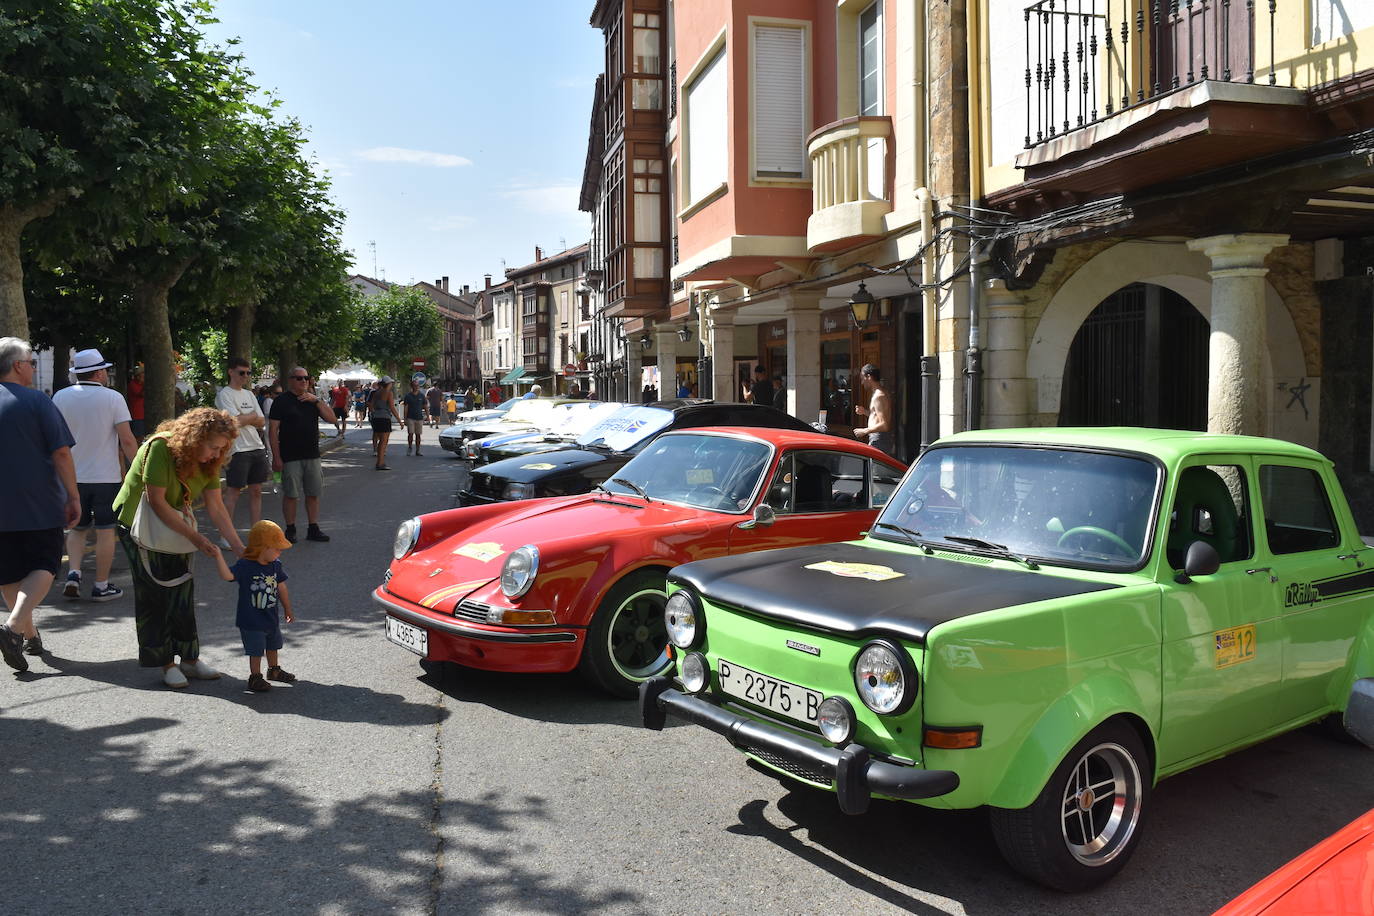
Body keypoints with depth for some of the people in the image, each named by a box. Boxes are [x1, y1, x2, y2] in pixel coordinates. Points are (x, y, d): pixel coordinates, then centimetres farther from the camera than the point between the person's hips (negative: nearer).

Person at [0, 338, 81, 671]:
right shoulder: (37, 402, -8)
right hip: (38, 506, -4)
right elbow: (61, 453, -12)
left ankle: (29, 635, 22)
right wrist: (73, 496, -7)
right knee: (43, 567, 4)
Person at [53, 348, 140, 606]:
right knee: (106, 531, 5)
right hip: (106, 476, -3)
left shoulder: (60, 397, 1)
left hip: (71, 476, 4)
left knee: (78, 528, 19)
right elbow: (127, 441, -13)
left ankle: (73, 572, 1)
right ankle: (101, 586, 9)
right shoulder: (113, 398, -9)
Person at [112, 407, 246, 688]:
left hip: (173, 525, 6)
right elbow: (157, 502, -26)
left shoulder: (207, 460, -7)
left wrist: (239, 547, -16)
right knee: (154, 594, -3)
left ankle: (189, 658, 11)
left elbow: (216, 507, -9)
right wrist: (195, 537, -25)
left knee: (183, 590, 4)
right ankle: (165, 663, 6)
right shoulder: (160, 447, -27)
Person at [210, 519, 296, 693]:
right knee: (256, 651, 1)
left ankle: (274, 670, 44)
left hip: (271, 617, 7)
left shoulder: (275, 565, -2)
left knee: (273, 646, 24)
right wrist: (218, 556, -49)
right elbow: (227, 575, -38)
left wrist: (288, 610, 16)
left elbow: (281, 588, 9)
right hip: (251, 621, -7)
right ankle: (255, 677, 18)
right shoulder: (245, 566, -20)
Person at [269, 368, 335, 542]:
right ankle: (290, 530, 12)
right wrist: (276, 457, -11)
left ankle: (313, 529, 16)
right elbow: (273, 430, -6)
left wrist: (317, 400, -10)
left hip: (312, 456, 5)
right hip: (290, 457, -5)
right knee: (291, 495, 1)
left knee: (313, 493, 8)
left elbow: (331, 418, 2)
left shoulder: (313, 401, 12)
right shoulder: (282, 401, -2)